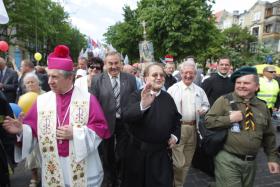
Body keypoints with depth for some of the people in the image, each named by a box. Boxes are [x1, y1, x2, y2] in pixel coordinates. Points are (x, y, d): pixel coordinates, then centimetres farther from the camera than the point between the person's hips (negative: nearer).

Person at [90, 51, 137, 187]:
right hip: (106, 122, 0)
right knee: (107, 154, 20)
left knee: (122, 154, 17)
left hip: (125, 123, 1)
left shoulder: (130, 79, -5)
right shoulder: (97, 80, -8)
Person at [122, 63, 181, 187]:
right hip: (139, 152, -2)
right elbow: (127, 116, -29)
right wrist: (142, 105, -47)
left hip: (162, 153, 3)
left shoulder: (168, 98, 4)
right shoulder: (136, 96, -10)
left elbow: (176, 119, 18)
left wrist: (175, 136, 2)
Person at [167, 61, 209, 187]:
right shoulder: (173, 89, -3)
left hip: (193, 128, 5)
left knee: (187, 162, 15)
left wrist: (203, 110, -3)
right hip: (177, 128, -5)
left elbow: (206, 105, 20)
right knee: (178, 163, -6)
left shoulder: (199, 90, 11)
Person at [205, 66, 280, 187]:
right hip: (227, 159, -5)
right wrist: (229, 119, -21)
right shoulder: (224, 100, -7)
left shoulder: (262, 107, 7)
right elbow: (208, 121, -11)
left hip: (251, 161, 5)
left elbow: (268, 136, 13)